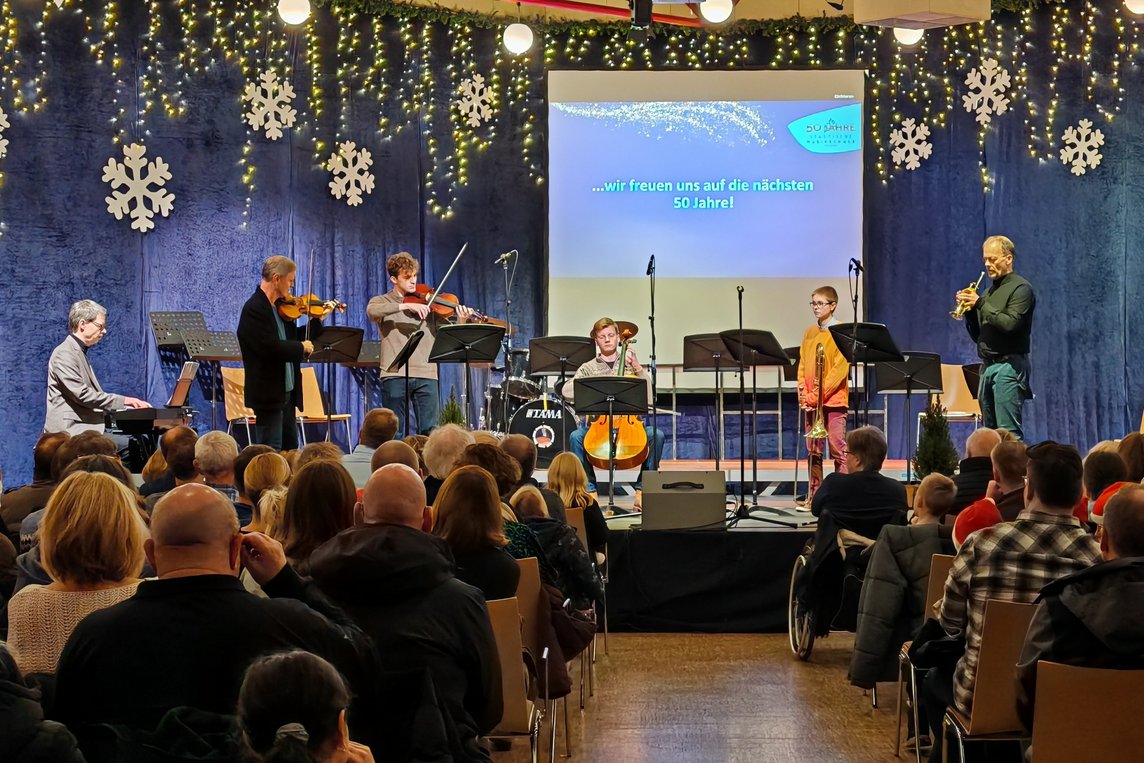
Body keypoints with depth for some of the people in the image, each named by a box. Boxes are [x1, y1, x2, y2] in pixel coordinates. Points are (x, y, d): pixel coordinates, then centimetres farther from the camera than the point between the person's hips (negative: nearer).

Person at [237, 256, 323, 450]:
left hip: (286, 392, 9)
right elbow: (271, 347, -28)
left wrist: (317, 320, 9)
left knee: (290, 446, 15)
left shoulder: (280, 307, 10)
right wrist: (301, 347, -15)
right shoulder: (254, 309, -17)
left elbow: (295, 338, 18)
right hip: (268, 394, -9)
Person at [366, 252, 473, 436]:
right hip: (395, 374, -1)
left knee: (430, 431, -3)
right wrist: (406, 306, -22)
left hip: (426, 375, 1)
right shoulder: (382, 302, 9)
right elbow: (371, 311, -16)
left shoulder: (427, 303, 13)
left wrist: (461, 323, -15)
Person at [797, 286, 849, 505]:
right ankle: (813, 496, 12)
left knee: (838, 451, -5)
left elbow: (840, 368, -13)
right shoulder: (809, 333, 14)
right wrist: (804, 393, -2)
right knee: (813, 452, 8)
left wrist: (818, 395, -16)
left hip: (833, 400, -6)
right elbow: (803, 366, 14)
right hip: (810, 402, 6)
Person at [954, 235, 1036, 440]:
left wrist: (980, 304, -15)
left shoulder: (1020, 288, -5)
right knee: (989, 430, 7)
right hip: (988, 365, 8)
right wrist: (969, 310, 3)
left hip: (1009, 364, -8)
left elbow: (1010, 324, -19)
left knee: (1008, 432, -13)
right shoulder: (990, 291, 19)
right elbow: (977, 336, 19)